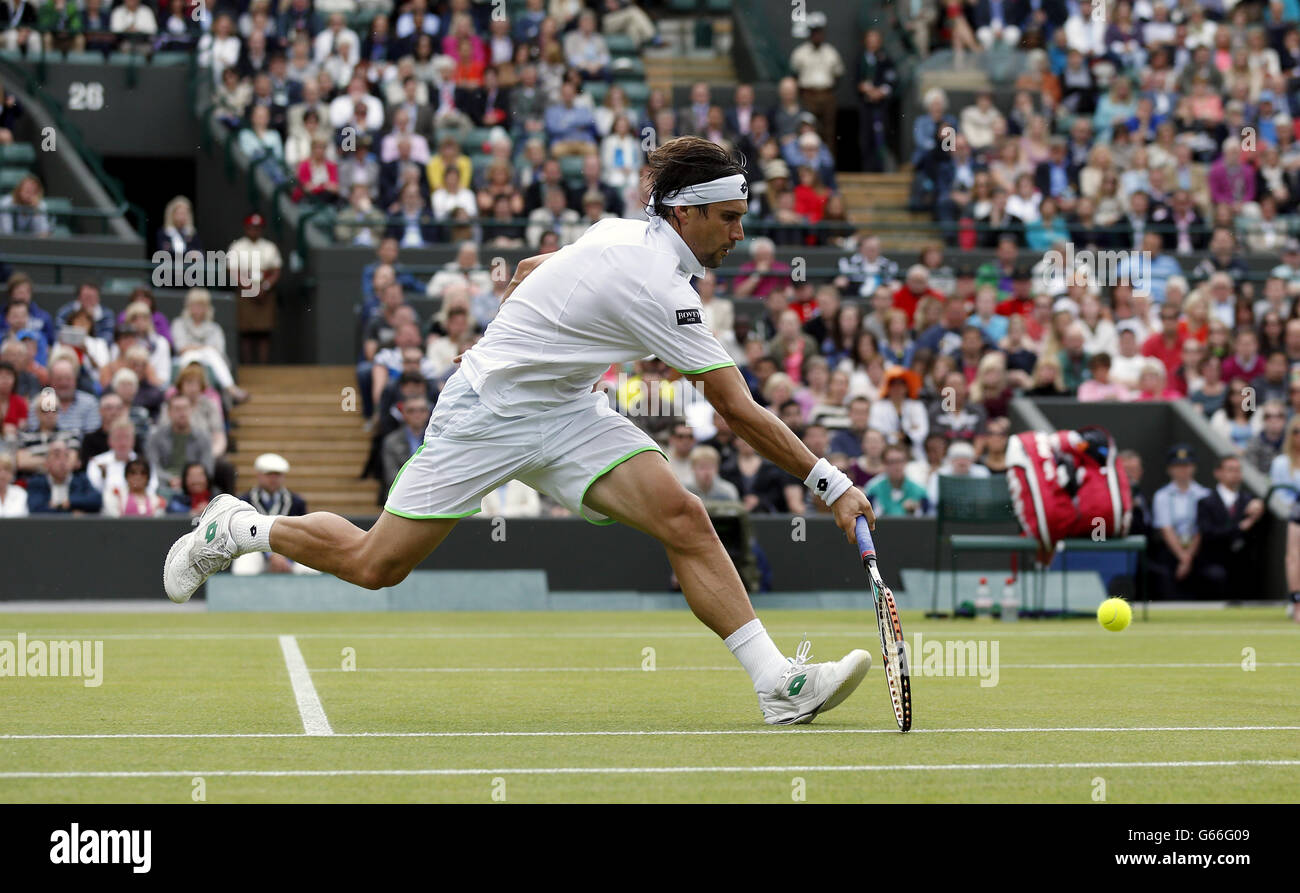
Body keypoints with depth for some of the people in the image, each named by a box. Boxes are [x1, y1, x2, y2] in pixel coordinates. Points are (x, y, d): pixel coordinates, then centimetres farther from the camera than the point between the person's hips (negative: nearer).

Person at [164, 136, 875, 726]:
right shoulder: (657, 288, -26)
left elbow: (527, 271, 19)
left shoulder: (624, 234, 1)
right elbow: (740, 412, -26)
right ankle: (236, 529, 26)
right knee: (374, 565, 0)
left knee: (681, 518, -13)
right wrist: (831, 485, -24)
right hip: (485, 409, -9)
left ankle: (779, 684, -19)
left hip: (564, 411, 9)